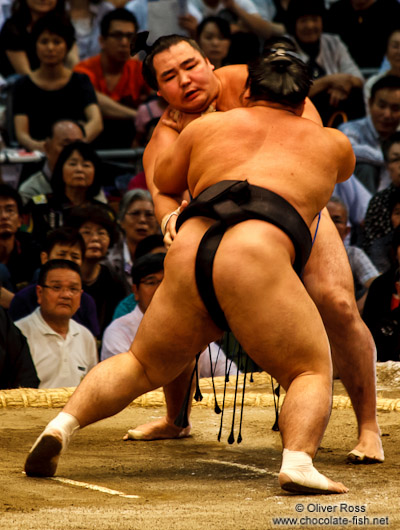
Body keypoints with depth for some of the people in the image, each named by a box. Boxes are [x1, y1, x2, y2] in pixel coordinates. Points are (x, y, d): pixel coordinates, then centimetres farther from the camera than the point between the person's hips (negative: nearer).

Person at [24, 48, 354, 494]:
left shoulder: (209, 127, 27)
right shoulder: (330, 142, 27)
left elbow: (164, 181, 43)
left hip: (187, 259, 3)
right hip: (254, 261, -3)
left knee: (142, 366, 22)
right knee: (311, 374, 10)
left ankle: (62, 425, 1)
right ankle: (297, 462, -18)